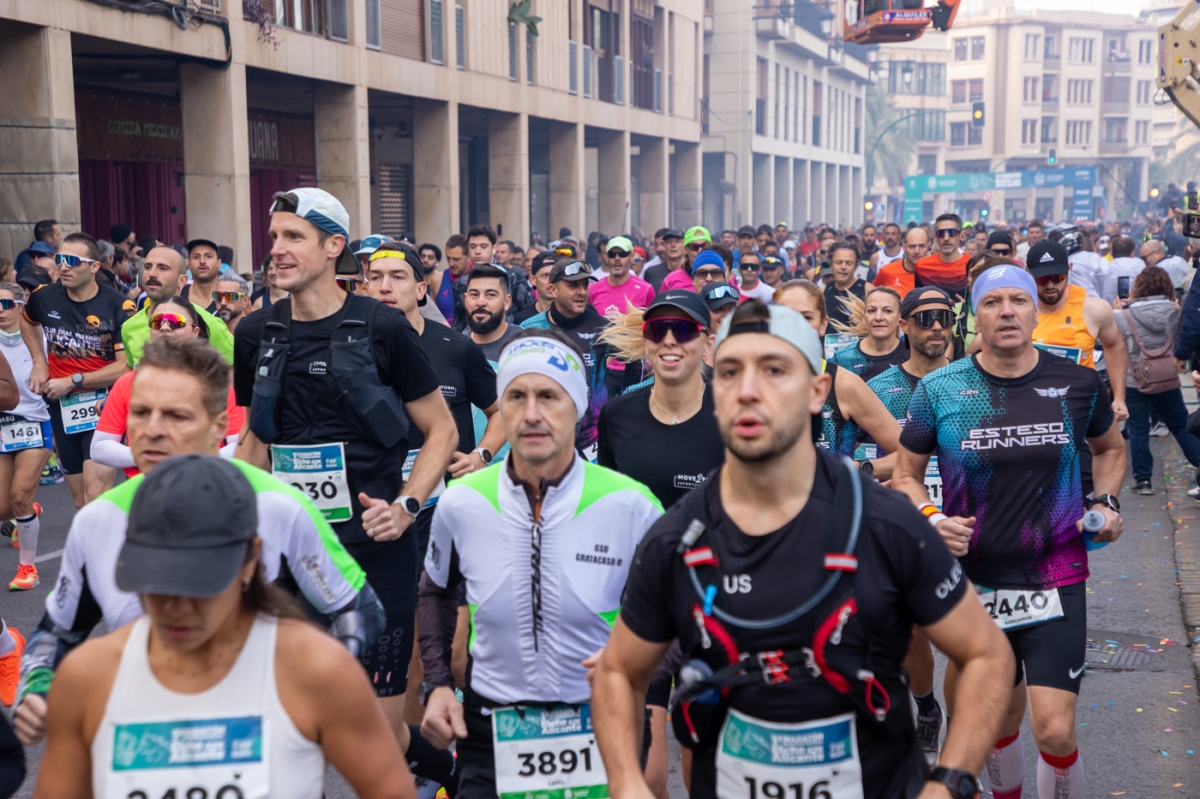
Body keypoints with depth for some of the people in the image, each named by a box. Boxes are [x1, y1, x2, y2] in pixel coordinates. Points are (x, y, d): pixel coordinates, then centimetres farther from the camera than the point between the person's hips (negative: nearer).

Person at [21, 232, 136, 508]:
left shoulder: (119, 307, -13)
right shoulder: (44, 297, 0)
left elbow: (127, 365, -17)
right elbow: (27, 321, 25)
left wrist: (73, 381, -15)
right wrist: (39, 362, 12)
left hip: (104, 407, -5)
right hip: (62, 407, 5)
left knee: (96, 498, -18)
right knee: (81, 502, 13)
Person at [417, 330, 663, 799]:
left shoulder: (631, 505, -14)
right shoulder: (460, 503, -6)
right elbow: (437, 592, 13)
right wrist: (438, 684, 3)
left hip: (603, 730, -1)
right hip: (490, 730, 1)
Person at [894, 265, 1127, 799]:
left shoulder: (1078, 383, -3)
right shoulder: (939, 390, -7)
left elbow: (1109, 447, 18)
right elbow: (907, 474, 3)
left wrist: (1106, 501, 1)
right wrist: (932, 519, -15)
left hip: (1056, 580, 0)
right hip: (976, 582, 1)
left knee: (1054, 732, -10)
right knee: (1002, 717, 16)